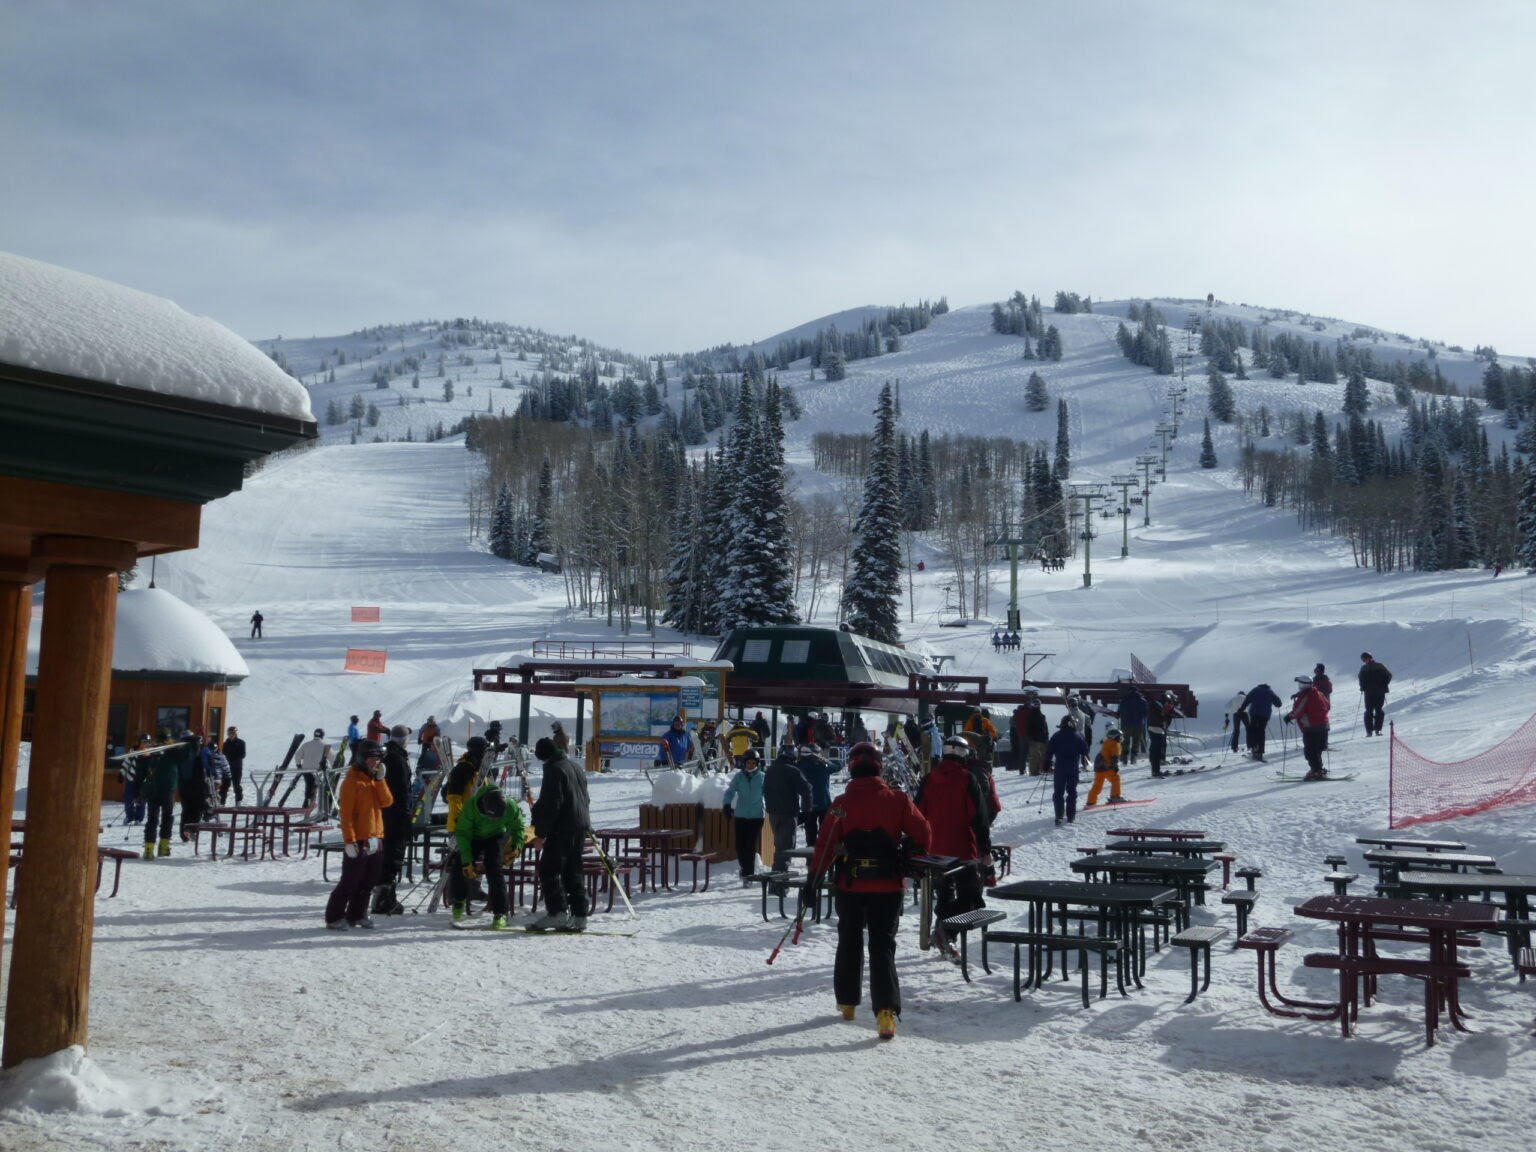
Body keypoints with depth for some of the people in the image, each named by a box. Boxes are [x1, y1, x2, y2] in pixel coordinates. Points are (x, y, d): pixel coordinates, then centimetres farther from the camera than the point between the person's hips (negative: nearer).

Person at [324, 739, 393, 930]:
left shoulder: (375, 778, 13)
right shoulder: (352, 779, -10)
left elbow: (387, 802, 1)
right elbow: (346, 812, -14)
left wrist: (380, 779, -8)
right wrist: (349, 840, -19)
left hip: (376, 839, 7)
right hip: (358, 841, -7)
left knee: (368, 883, 12)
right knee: (350, 882, -4)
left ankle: (356, 915, 23)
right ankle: (334, 917, 6)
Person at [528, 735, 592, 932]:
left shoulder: (554, 769, -10)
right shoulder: (576, 769, 18)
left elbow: (551, 804, -17)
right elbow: (584, 799, 22)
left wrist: (540, 832, -14)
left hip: (562, 829, -9)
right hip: (581, 828, 9)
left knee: (548, 870, -5)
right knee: (574, 872, 11)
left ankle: (557, 912, -12)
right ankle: (579, 917, 9)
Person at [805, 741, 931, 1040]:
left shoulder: (841, 804, -7)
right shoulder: (898, 800, -5)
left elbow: (825, 845, -8)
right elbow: (921, 835, 0)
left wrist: (812, 881, -3)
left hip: (849, 886, 0)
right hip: (887, 886, 0)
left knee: (849, 941, 19)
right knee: (883, 946, 1)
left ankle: (847, 1001, 28)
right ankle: (886, 1011, -14)